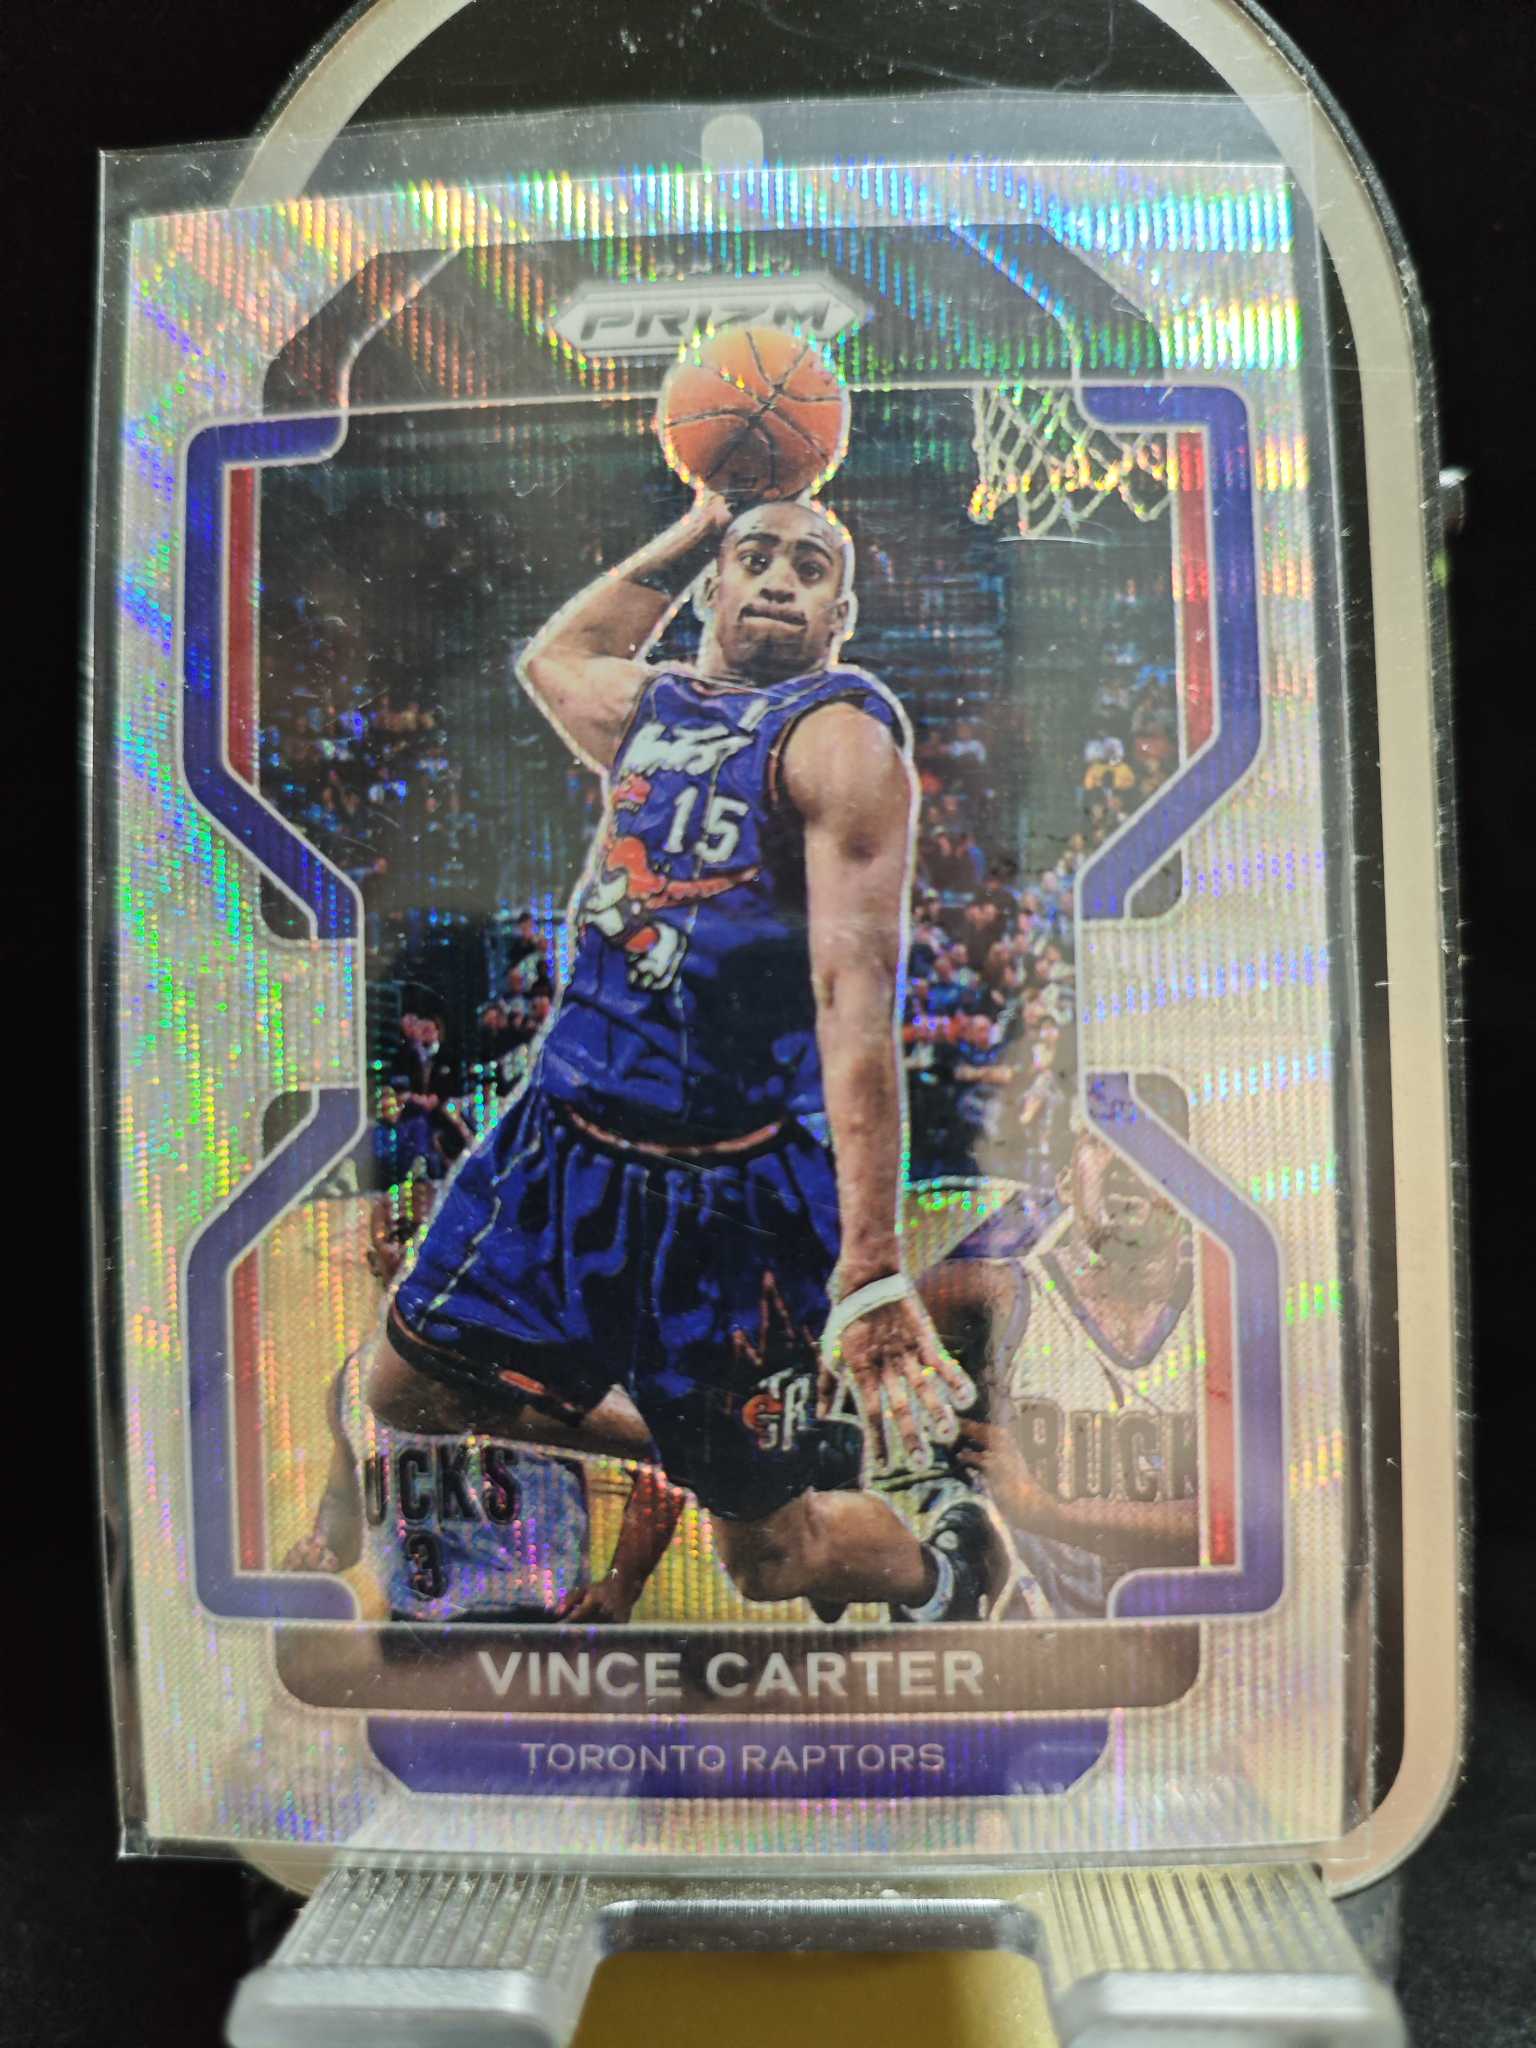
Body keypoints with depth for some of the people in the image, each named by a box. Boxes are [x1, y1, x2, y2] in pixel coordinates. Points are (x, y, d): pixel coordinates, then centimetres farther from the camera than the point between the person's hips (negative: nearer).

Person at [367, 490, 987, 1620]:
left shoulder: (841, 734, -12)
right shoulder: (650, 706, 12)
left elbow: (855, 1000, -23)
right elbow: (549, 657, 36)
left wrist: (871, 1271, -32)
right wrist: (695, 528, 28)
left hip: (736, 1188, -7)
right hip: (566, 1141, 8)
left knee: (768, 1553, 3)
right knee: (407, 1395, 19)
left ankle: (943, 1569, 38)